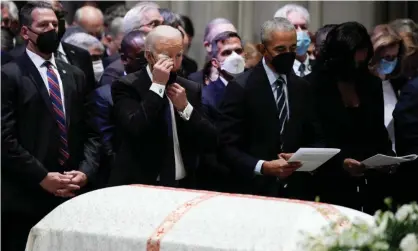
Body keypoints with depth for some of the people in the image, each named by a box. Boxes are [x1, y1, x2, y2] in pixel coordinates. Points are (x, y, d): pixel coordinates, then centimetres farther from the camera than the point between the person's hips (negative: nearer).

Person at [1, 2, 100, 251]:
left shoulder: (75, 75, 15)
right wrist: (43, 178, -14)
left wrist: (86, 171, -4)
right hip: (26, 197, -5)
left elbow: (90, 131, 13)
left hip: (72, 194, 5)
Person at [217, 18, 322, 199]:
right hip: (255, 192, -4)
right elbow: (226, 146, -10)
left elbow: (313, 139, 14)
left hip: (297, 192, 4)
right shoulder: (241, 87, -7)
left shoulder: (301, 87, 9)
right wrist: (262, 167, -23)